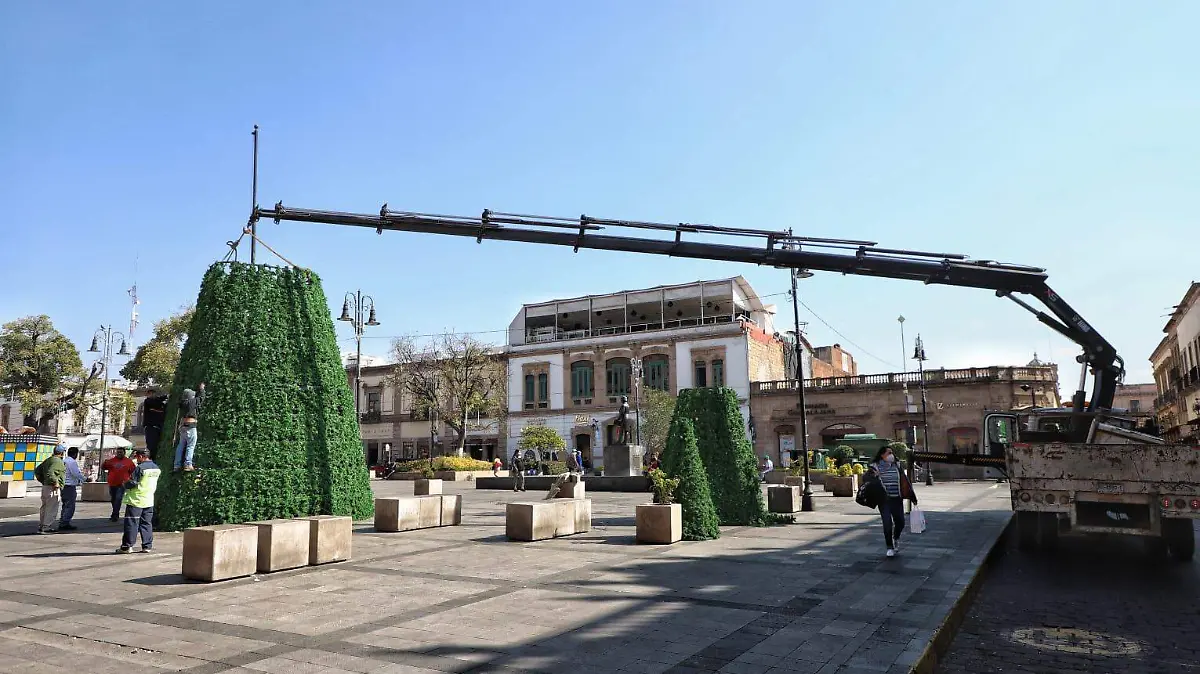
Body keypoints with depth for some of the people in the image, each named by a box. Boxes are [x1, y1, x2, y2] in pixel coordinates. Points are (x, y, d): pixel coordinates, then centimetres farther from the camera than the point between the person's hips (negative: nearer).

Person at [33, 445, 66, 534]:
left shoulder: (48, 460, 16)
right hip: (53, 488, -10)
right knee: (51, 509, -5)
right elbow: (50, 473, -28)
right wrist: (55, 482, -19)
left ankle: (41, 526, 23)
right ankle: (46, 528, -4)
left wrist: (43, 481, 21)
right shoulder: (58, 461, -15)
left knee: (44, 507, 17)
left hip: (45, 487, 10)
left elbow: (37, 471, 21)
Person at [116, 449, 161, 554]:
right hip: (149, 501, 7)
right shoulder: (156, 468, 8)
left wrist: (125, 484, 4)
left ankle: (127, 546, 2)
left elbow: (132, 483, -15)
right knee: (147, 523, 10)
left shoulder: (140, 468, -15)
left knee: (131, 524, 0)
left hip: (136, 500, -7)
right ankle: (147, 546, 9)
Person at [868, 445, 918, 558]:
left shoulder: (897, 465, 8)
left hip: (897, 499, 3)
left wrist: (912, 496, 8)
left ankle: (896, 538, 41)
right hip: (884, 500, -3)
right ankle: (890, 547, 8)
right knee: (887, 524, -7)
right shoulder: (876, 467, -2)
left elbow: (904, 481, 9)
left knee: (900, 522, 9)